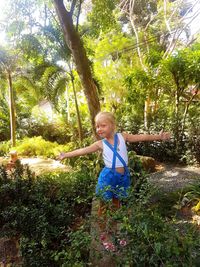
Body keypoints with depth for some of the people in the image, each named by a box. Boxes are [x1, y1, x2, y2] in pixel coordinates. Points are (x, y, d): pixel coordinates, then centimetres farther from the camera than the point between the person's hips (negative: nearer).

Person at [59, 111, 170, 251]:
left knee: (116, 206, 20)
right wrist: (66, 154, -5)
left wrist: (158, 136, -1)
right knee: (104, 207, 9)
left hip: (123, 176, 3)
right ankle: (103, 235, 28)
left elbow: (141, 137, 1)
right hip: (108, 176, -2)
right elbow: (84, 150, -4)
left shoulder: (122, 136, -1)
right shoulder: (101, 144, -5)